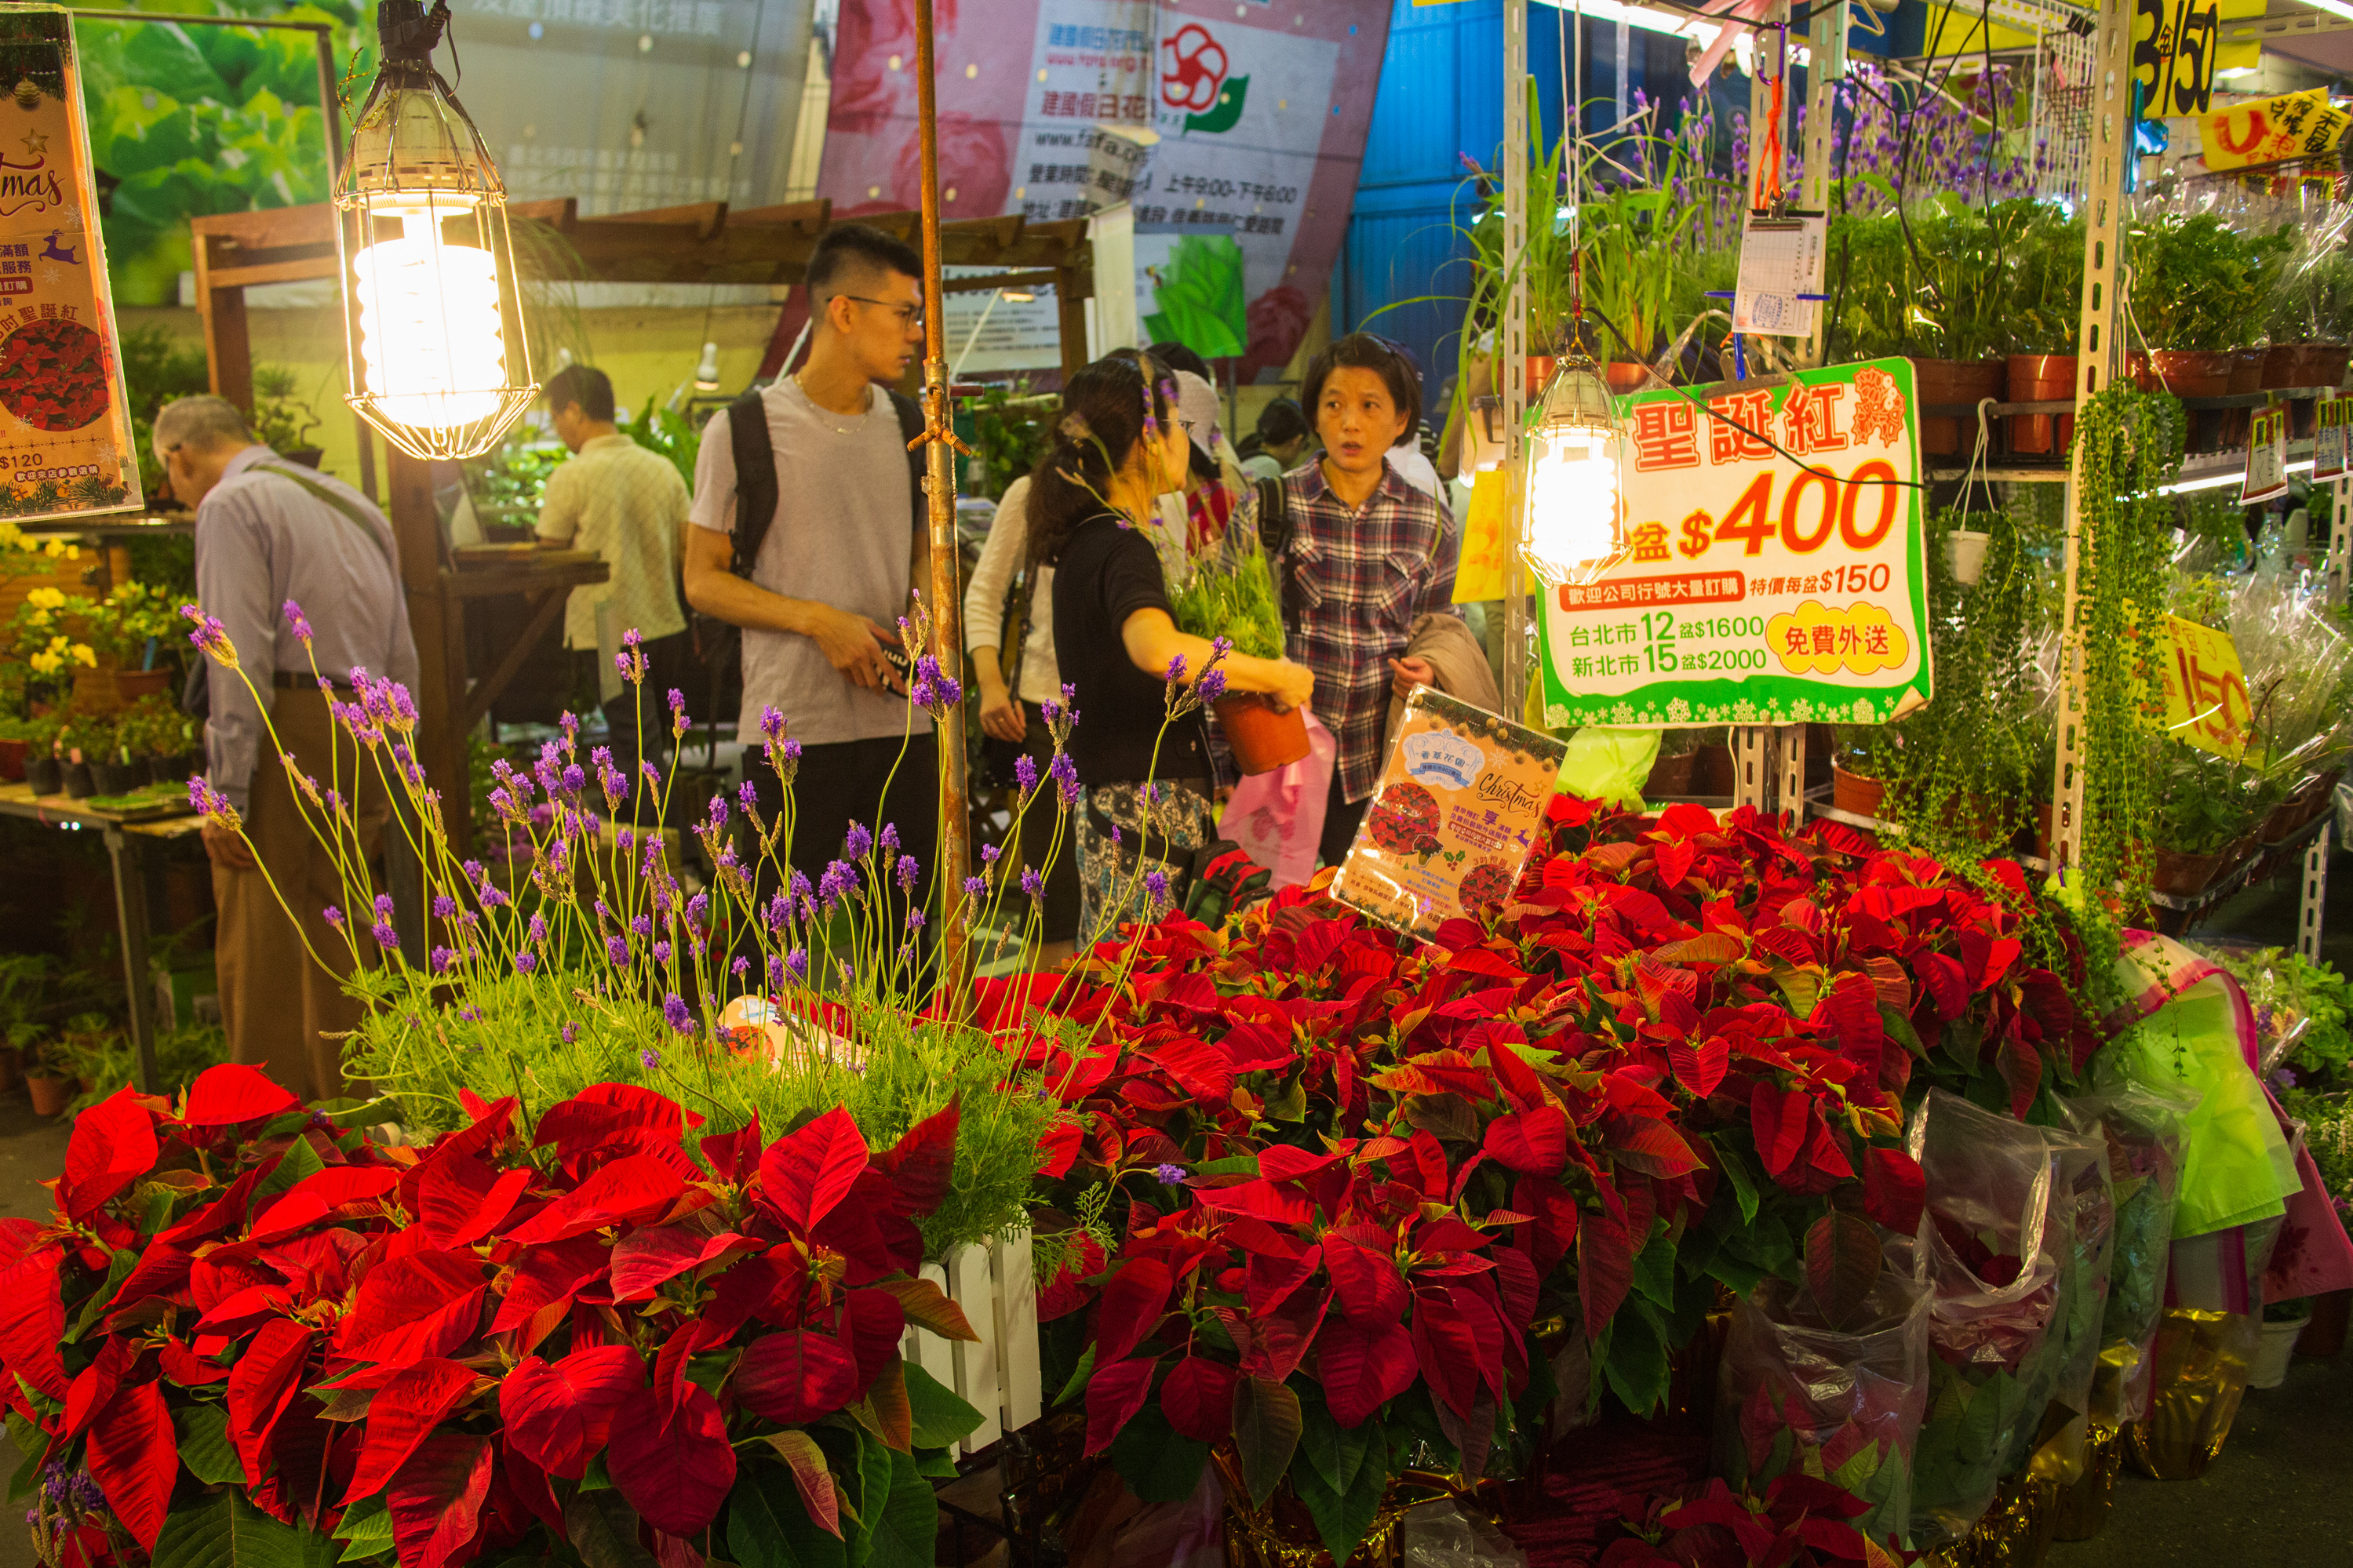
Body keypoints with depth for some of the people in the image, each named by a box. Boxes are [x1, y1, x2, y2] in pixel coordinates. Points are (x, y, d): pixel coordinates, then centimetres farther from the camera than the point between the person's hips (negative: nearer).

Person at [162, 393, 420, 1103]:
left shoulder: (232, 503, -3)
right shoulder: (353, 503, 21)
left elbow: (241, 657, -14)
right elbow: (402, 659, 19)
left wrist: (226, 790, -14)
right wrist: (383, 785, 22)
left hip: (286, 731, -8)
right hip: (366, 736, 8)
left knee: (260, 949, -3)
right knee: (337, 933, 14)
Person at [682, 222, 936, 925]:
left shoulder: (909, 430, 11)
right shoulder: (742, 432, -3)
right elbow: (703, 580, -1)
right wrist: (818, 619, -14)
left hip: (902, 721, 4)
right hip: (794, 731, -4)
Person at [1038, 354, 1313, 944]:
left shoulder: (1084, 541, 15)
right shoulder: (1122, 548, -15)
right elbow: (1158, 650, -37)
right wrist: (1275, 676, -25)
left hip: (1108, 800, 10)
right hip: (1143, 808, -10)